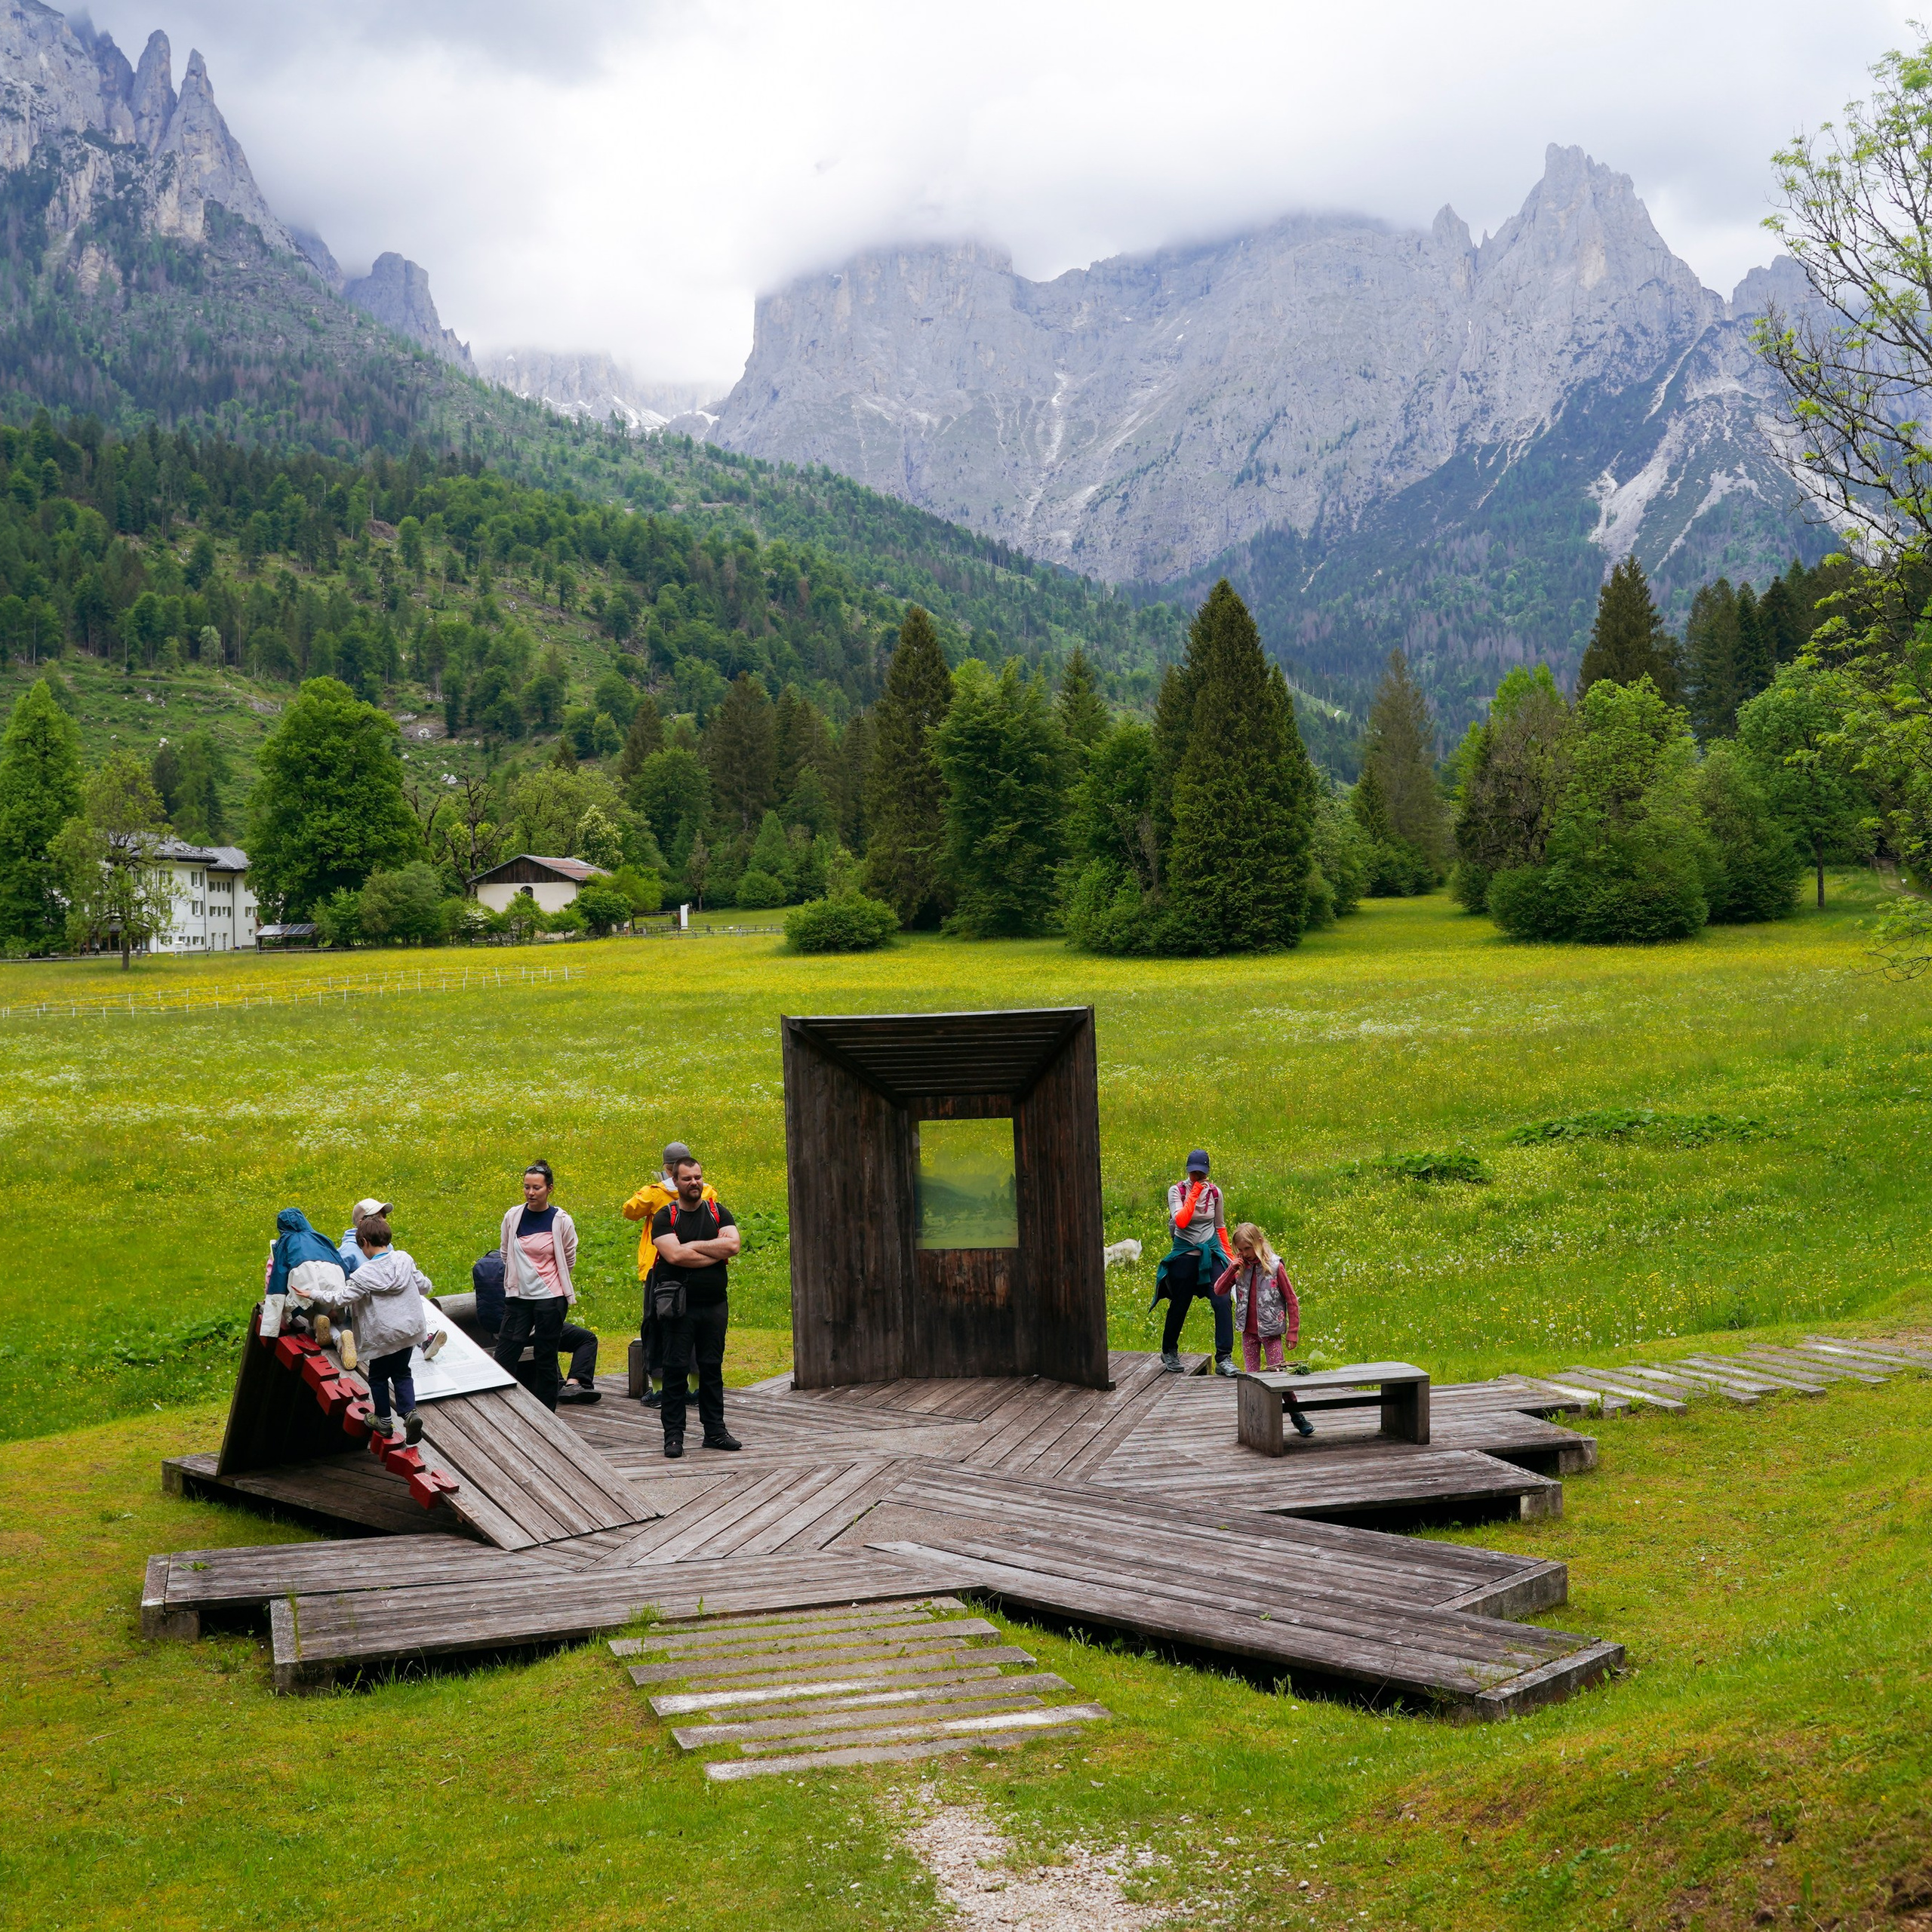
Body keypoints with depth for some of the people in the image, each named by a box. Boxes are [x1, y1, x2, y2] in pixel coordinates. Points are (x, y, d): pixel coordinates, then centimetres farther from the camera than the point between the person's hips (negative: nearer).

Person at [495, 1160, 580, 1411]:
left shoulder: (562, 1221, -8)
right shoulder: (513, 1217, 0)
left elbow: (569, 1261, 7)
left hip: (550, 1299, -3)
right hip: (517, 1297, 3)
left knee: (546, 1361, 4)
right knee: (504, 1358, 0)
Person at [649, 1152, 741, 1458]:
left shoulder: (718, 1212, 9)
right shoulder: (665, 1217, -1)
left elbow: (732, 1244, -7)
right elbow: (675, 1255, -17)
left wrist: (693, 1245, -10)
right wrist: (716, 1254, -10)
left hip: (714, 1304, 3)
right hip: (679, 1305, -3)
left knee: (712, 1368, 9)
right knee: (676, 1369, -2)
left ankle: (715, 1431, 17)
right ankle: (673, 1435, 3)